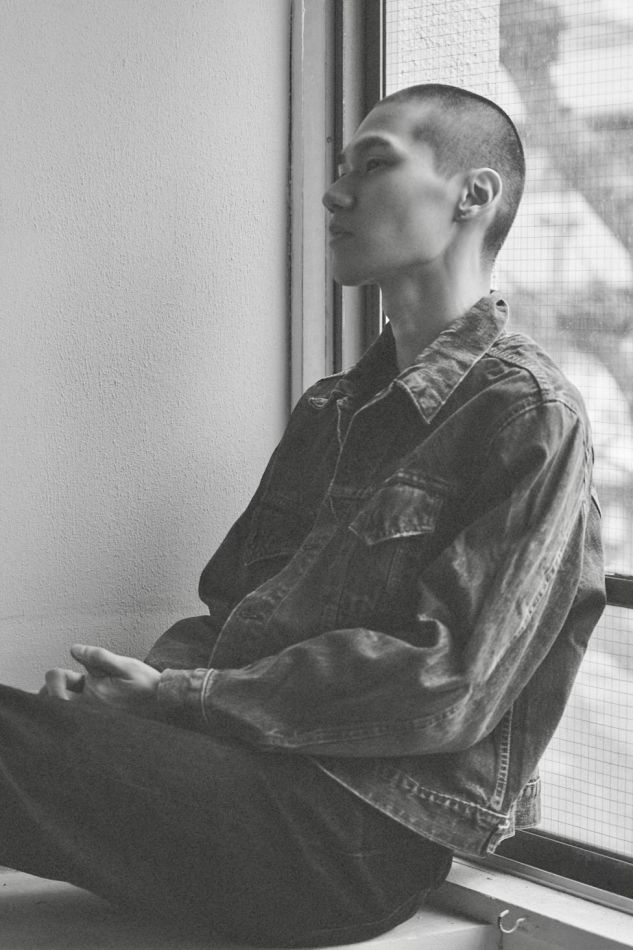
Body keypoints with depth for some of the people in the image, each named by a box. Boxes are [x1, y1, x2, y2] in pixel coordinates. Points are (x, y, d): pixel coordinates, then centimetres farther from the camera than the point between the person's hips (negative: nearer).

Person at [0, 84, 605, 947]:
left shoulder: (528, 413, -4)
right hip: (258, 762, 7)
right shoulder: (332, 408, 22)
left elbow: (448, 688, -14)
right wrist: (138, 679, -4)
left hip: (368, 837, -7)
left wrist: (185, 695, -13)